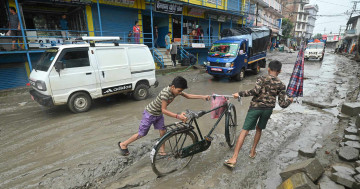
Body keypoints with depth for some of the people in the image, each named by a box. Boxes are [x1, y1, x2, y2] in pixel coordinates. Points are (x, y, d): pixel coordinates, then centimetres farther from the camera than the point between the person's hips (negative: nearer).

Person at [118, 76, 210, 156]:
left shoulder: (176, 90, -12)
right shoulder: (165, 92, -35)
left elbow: (188, 96, -2)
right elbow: (164, 110, -33)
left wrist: (203, 97, -10)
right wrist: (178, 116, -42)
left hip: (158, 114, 7)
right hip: (150, 113, -7)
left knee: (163, 132, 5)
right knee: (142, 134, 6)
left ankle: (162, 151, 24)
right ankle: (123, 144, 25)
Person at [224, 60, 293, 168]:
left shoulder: (263, 79, -2)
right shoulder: (281, 85, 7)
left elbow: (255, 91, -19)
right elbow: (282, 104, 4)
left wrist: (240, 94, -12)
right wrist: (289, 100, 25)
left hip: (255, 107, -3)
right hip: (268, 109, 4)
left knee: (244, 131, -5)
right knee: (259, 129, 27)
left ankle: (234, 158, -7)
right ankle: (253, 151, 37)